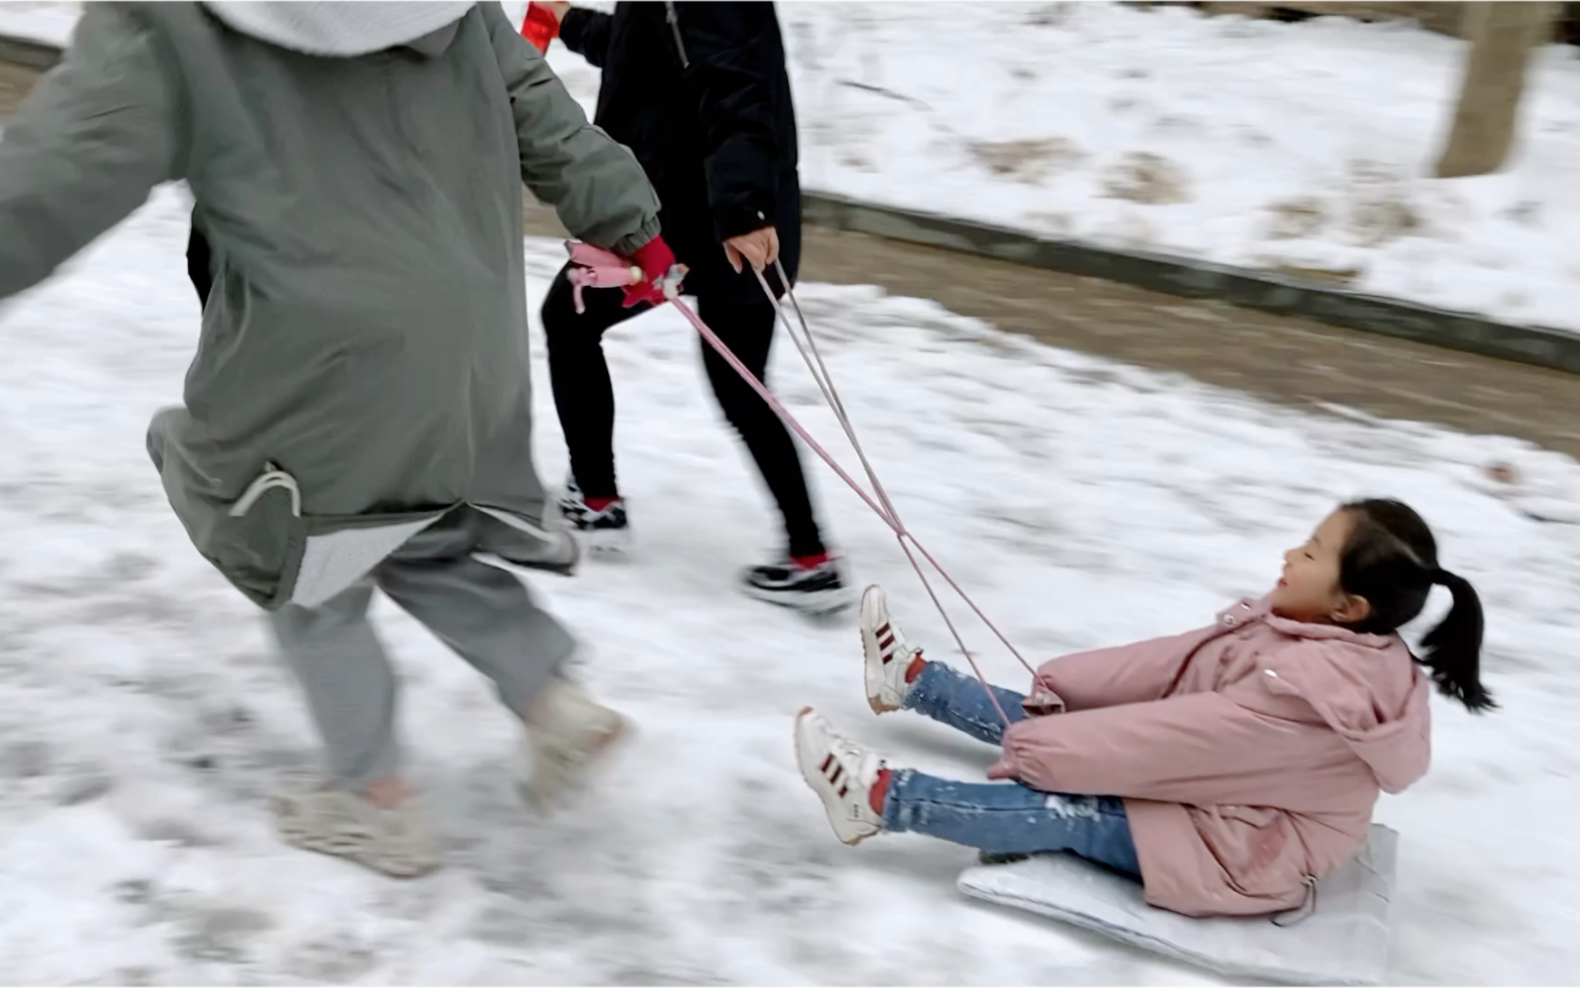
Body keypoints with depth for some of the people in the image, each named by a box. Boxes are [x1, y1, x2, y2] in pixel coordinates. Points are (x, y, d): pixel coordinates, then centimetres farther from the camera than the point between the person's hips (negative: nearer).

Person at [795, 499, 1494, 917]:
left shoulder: (1309, 692, -35)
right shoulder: (1313, 634, -7)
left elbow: (1170, 735, -30)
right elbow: (1178, 664, -2)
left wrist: (1039, 749, -21)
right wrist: (1064, 684, -3)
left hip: (1238, 850, -9)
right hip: (1214, 786, 9)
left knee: (1064, 810, -21)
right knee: (1043, 712, 6)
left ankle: (882, 798, -17)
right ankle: (912, 680, 21)